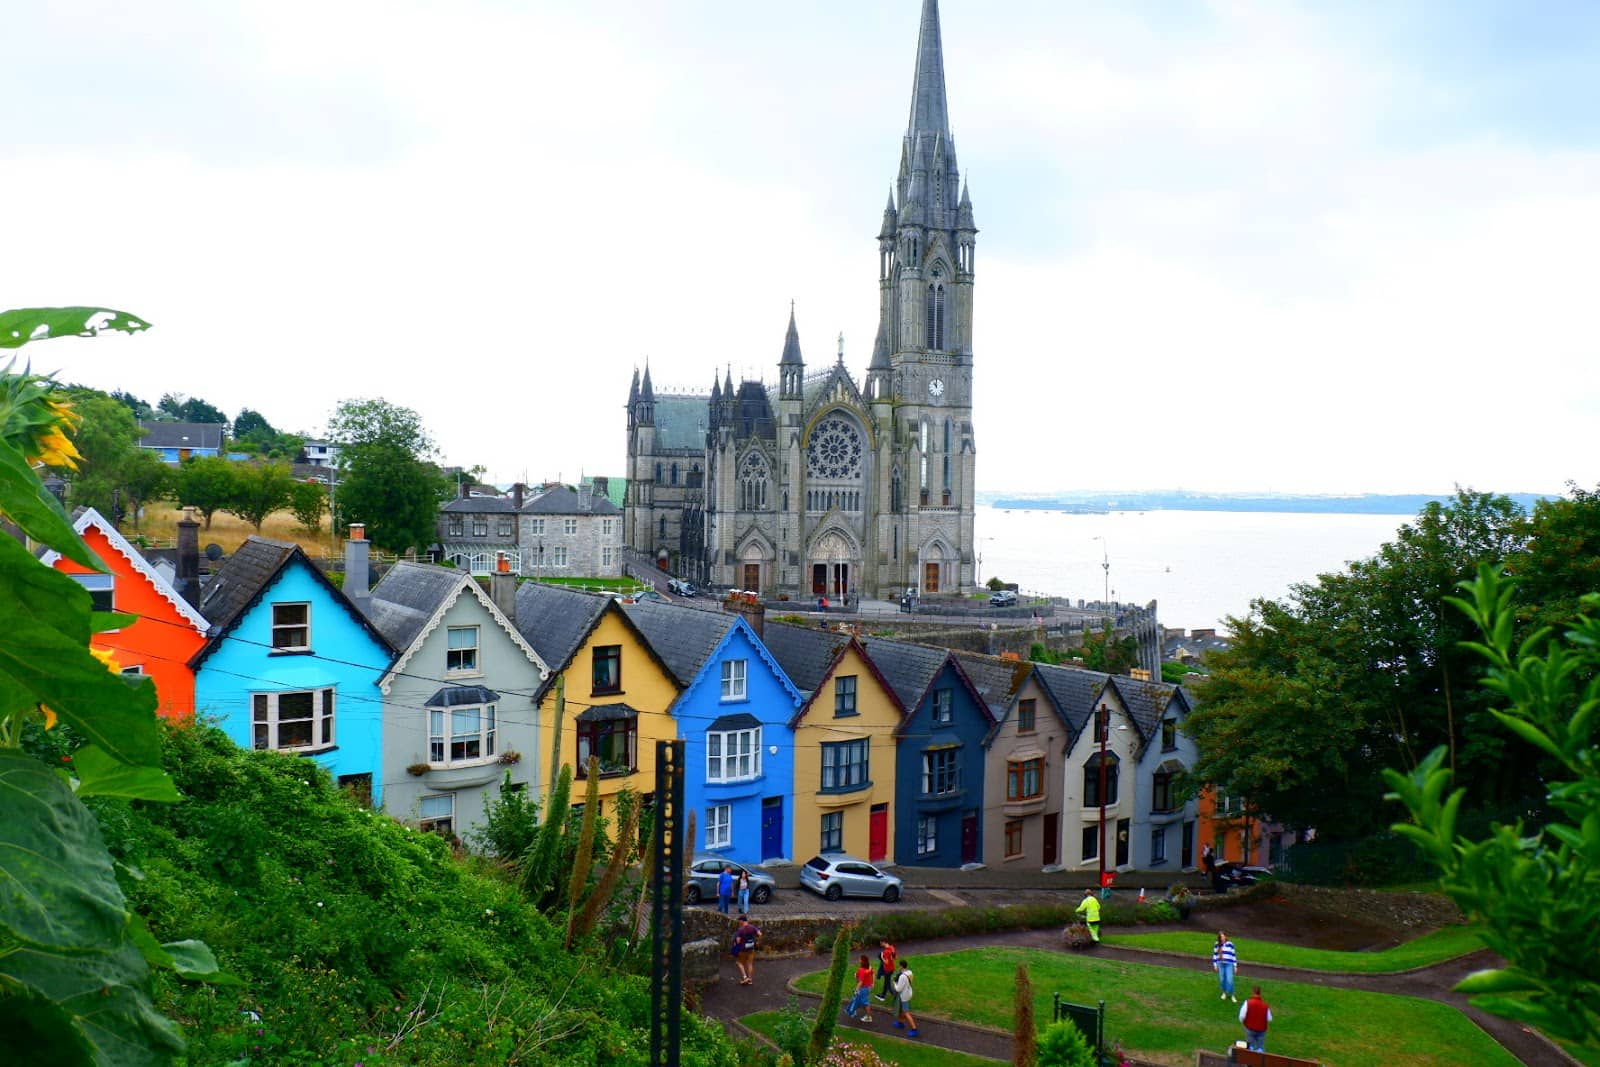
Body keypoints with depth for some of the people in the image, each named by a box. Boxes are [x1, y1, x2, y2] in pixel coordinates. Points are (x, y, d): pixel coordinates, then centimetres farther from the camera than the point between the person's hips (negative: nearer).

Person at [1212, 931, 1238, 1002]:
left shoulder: (1230, 944, -4)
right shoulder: (1217, 945, 2)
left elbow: (1233, 955, 1)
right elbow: (1215, 954, 9)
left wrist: (1235, 965, 3)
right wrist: (1215, 965, 7)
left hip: (1229, 964, -2)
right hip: (1220, 964, 2)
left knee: (1229, 980, -10)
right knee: (1222, 979, 7)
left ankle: (1231, 995, 5)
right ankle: (1224, 992, 30)